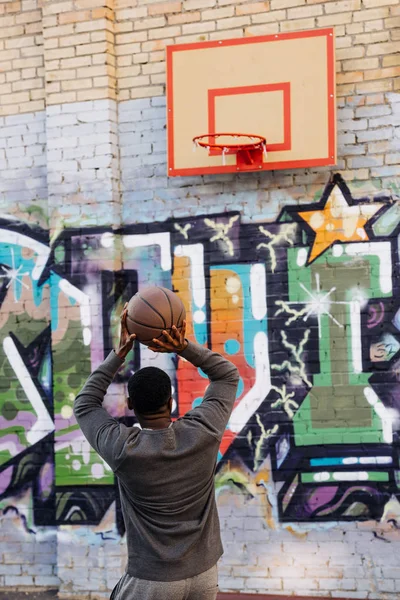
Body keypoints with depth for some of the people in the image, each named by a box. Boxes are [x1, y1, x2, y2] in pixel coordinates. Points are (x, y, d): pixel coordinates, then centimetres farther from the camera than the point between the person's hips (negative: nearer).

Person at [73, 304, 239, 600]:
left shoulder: (123, 450, -18)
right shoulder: (202, 432, -13)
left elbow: (85, 405, 2)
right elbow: (229, 375, 3)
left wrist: (120, 353, -4)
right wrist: (184, 347, -10)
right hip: (204, 574, 3)